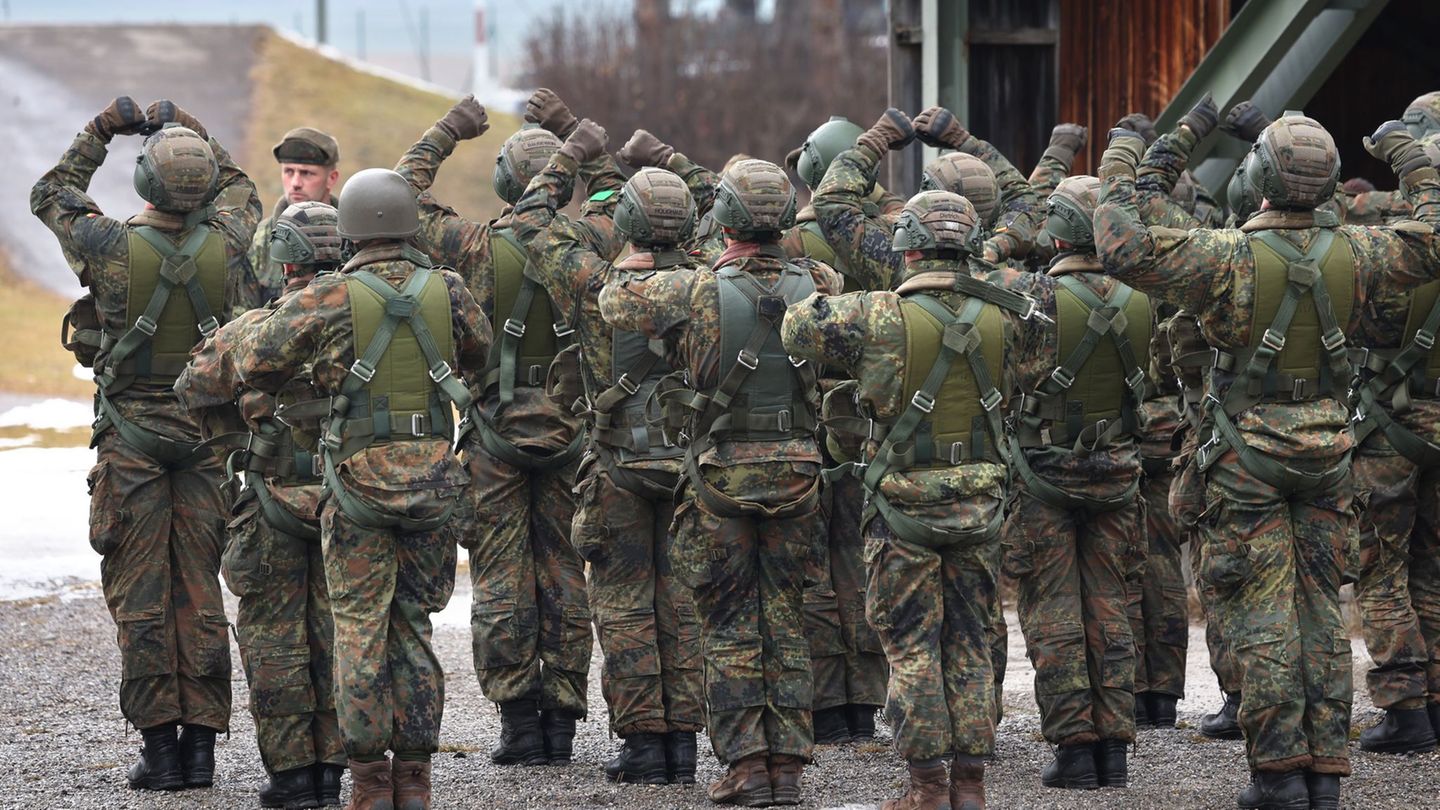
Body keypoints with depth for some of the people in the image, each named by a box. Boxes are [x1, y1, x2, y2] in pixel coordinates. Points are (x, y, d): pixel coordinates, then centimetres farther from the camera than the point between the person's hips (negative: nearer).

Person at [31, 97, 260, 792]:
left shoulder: (114, 249, -15)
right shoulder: (226, 245, -8)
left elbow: (49, 195, 5)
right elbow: (238, 187, 17)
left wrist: (102, 131, 9)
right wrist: (187, 130, 17)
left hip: (132, 441, -3)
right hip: (207, 435, 3)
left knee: (140, 596, 1)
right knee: (200, 592, 6)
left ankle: (160, 748, -1)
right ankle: (201, 746, 5)